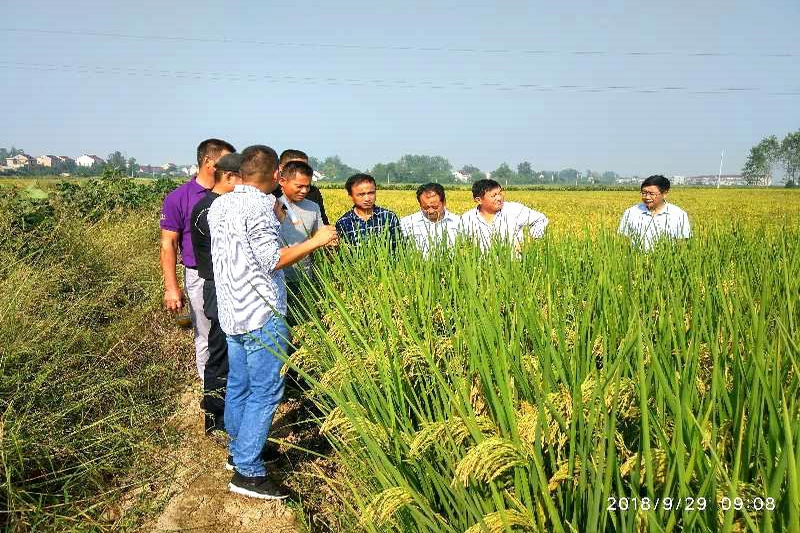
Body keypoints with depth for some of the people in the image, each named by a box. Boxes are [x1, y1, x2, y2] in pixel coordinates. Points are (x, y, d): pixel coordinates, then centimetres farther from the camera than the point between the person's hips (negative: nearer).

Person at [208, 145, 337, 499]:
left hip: (231, 311, 9)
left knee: (238, 386, 18)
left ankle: (239, 450, 32)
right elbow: (273, 260, -17)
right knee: (265, 392, -2)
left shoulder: (218, 205, 10)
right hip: (261, 314, -9)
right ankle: (248, 472, 3)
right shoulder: (259, 206, -16)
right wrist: (316, 241, -10)